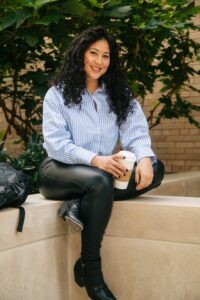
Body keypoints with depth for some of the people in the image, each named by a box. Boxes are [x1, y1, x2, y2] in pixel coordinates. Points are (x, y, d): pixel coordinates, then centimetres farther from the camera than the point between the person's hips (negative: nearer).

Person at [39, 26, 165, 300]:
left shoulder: (120, 95, 10)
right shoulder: (57, 94, -1)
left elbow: (136, 133, -3)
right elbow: (55, 143, -13)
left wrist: (144, 158, -27)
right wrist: (94, 159, -30)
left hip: (101, 173, 4)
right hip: (59, 170, -4)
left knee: (155, 169, -20)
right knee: (100, 181, -37)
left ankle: (81, 205, -28)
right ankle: (91, 273, -25)